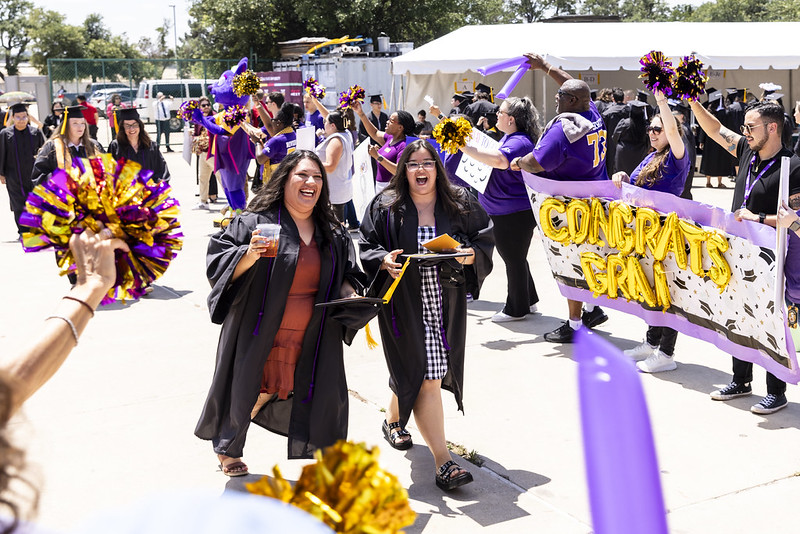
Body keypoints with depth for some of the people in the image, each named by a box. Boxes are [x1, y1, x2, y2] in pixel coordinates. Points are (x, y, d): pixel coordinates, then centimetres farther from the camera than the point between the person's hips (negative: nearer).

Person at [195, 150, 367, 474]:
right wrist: (249, 257, -30)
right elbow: (219, 263, -12)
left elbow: (346, 275, 17)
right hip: (260, 335, -3)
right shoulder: (255, 222, -10)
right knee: (247, 390, 12)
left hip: (310, 338, 3)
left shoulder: (332, 233, 6)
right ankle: (227, 448, 38)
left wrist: (350, 295, -4)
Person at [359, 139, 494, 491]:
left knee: (410, 371, 16)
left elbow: (485, 241, 7)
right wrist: (385, 261, -19)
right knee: (426, 378, -9)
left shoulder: (461, 205, 4)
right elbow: (366, 249, 2)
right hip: (405, 304, -3)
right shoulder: (386, 206, -2)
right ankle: (442, 463, -6)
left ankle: (393, 420, 48)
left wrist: (469, 255, -14)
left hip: (446, 303, 4)